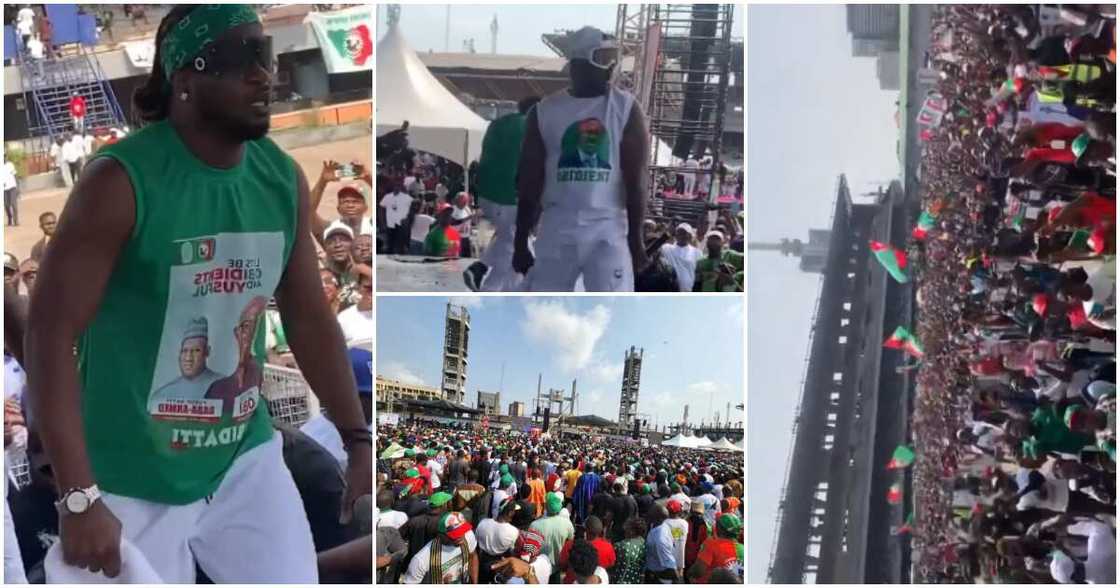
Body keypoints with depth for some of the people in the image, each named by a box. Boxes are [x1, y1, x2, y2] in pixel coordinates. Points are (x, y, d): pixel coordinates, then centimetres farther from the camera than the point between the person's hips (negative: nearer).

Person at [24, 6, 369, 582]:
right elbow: (49, 334, -19)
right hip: (136, 480, -5)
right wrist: (80, 496, -24)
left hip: (246, 459, 5)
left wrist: (357, 438, 9)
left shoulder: (284, 180, -2)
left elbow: (309, 319, 9)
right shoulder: (121, 181, -19)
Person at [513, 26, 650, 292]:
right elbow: (529, 183, 6)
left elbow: (636, 181, -2)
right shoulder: (544, 111, 4)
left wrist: (635, 238, -6)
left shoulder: (626, 110, -1)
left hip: (608, 229, -2)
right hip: (557, 228, 2)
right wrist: (520, 242, 5)